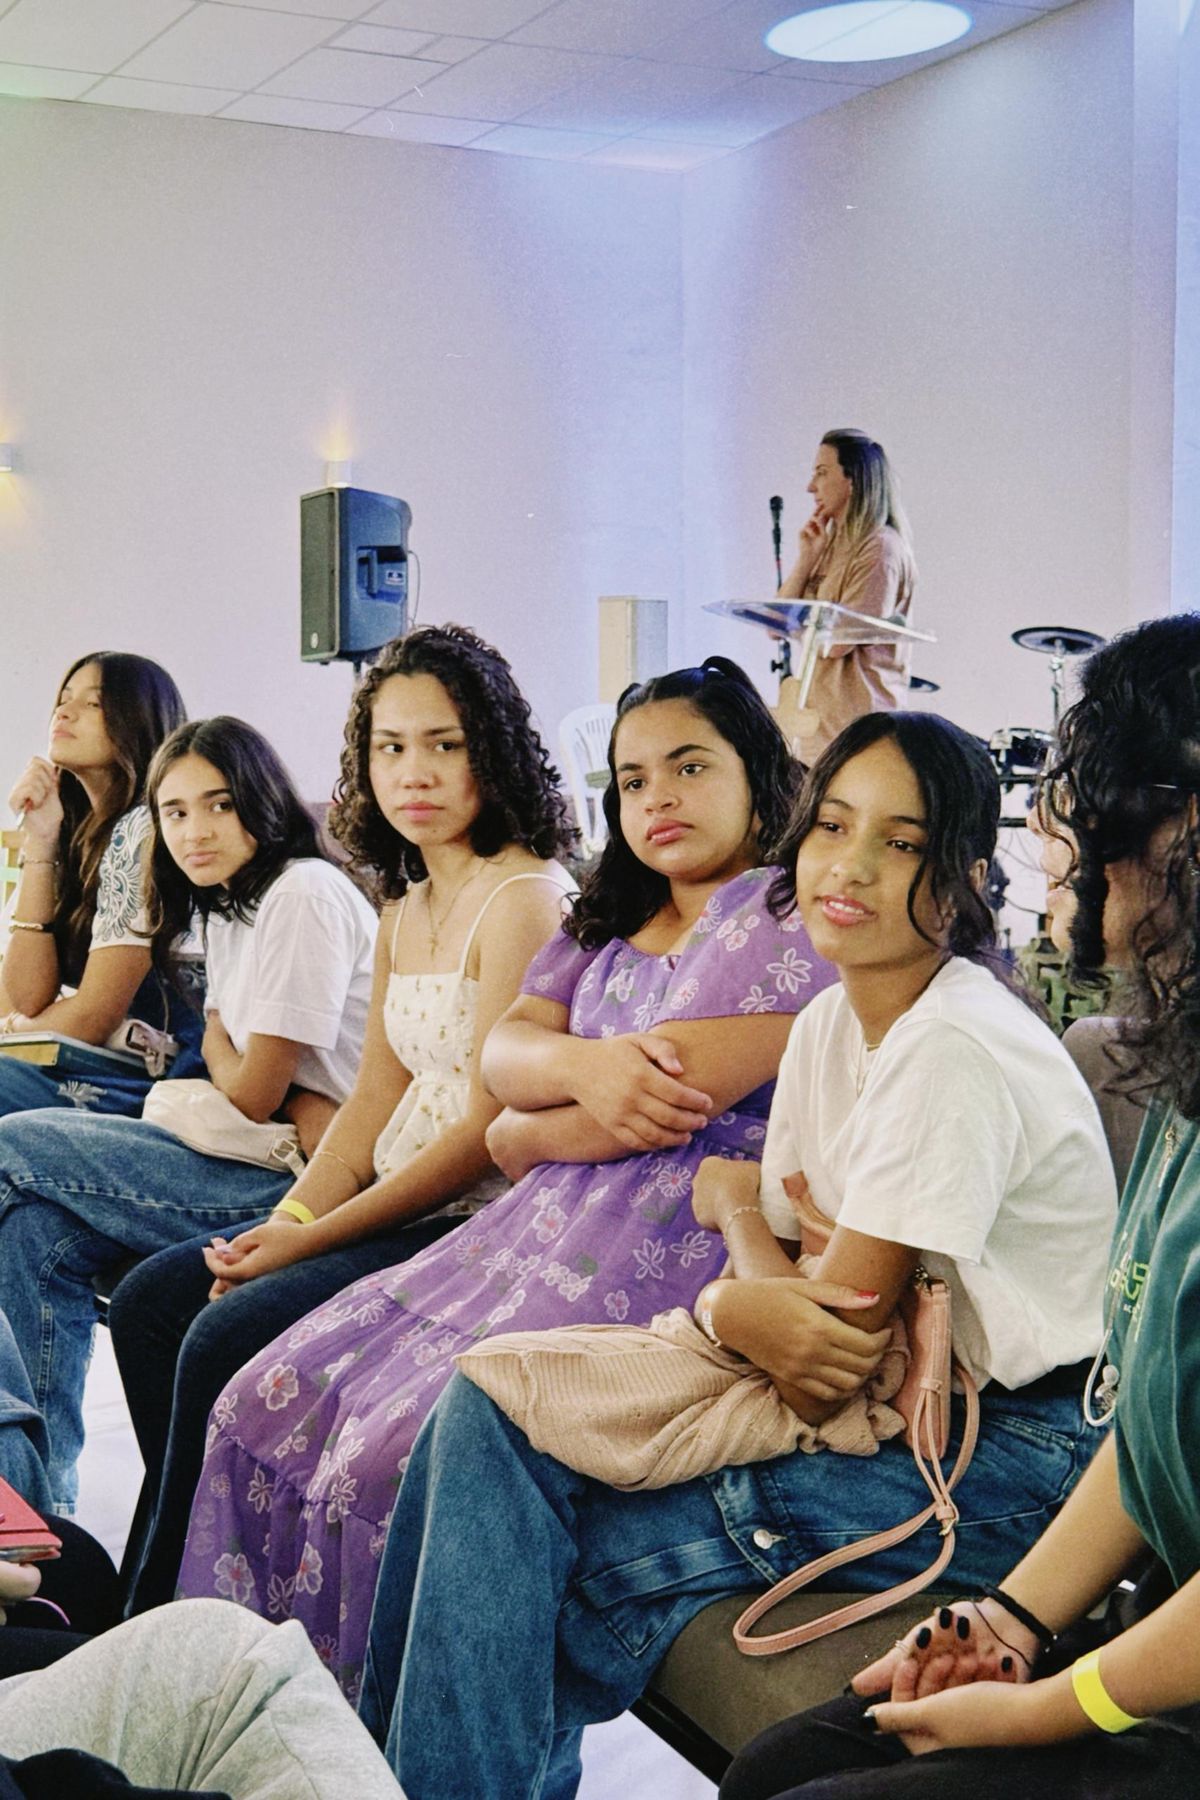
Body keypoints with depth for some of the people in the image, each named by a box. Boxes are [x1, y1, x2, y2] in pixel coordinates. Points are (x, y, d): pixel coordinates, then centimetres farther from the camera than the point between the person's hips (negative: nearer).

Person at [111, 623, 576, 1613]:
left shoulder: (524, 898, -14)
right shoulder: (405, 903, 15)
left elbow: (488, 1131, -18)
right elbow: (376, 1097, 13)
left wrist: (312, 1240, -17)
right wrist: (287, 1221, -4)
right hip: (397, 1207, 10)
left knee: (228, 1335, -21)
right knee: (150, 1299, 5)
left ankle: (164, 1620, -1)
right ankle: (169, 1575, 13)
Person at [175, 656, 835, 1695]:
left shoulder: (783, 916, -5)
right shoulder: (608, 922, 22)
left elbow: (672, 1102, -15)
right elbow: (503, 1050, 9)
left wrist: (528, 1137, 4)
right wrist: (581, 1066, -15)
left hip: (671, 1252, -9)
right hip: (539, 1230, 9)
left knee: (396, 1450, -23)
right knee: (275, 1402, -1)